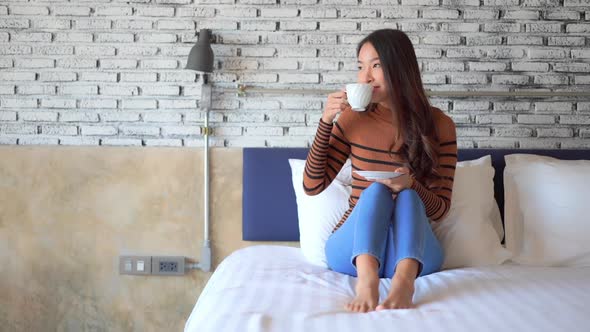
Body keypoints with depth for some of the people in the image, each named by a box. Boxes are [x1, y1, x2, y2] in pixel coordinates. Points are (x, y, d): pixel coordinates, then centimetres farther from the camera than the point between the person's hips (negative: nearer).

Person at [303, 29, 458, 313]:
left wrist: (411, 185, -24)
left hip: (414, 252, 0)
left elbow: (440, 209, -1)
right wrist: (326, 121, -9)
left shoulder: (438, 125, -2)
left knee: (407, 195, -27)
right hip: (354, 250, 0)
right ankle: (366, 278, -50)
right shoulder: (352, 119, 1)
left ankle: (404, 280, -51)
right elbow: (313, 186, 1)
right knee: (376, 189, -27)